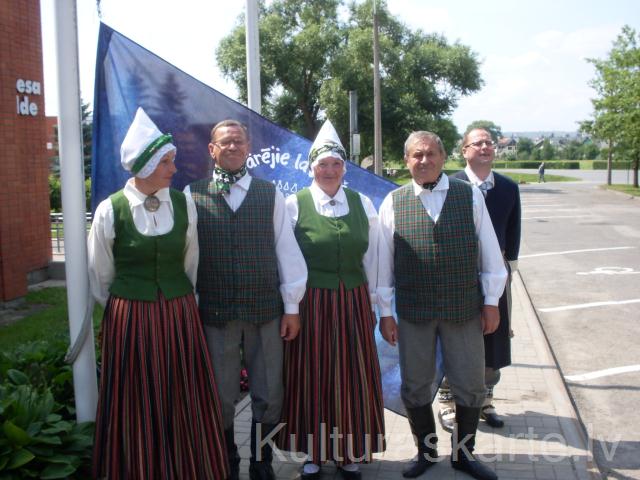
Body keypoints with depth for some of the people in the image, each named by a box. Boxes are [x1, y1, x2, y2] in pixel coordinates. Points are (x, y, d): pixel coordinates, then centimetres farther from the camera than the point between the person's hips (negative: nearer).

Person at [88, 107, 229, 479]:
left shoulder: (184, 204, -2)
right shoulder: (110, 210, -8)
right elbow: (100, 275, 5)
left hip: (180, 316, 2)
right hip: (130, 319, -2)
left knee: (185, 403, 10)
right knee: (138, 407, 9)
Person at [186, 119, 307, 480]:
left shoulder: (270, 193, 3)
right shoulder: (193, 194, 0)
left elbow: (287, 250, 2)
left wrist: (292, 306, 0)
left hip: (266, 311, 1)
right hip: (215, 313, -1)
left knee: (269, 397, 10)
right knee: (222, 398, 11)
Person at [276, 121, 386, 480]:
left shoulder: (362, 204, 5)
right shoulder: (295, 205, -4)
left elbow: (372, 258, 9)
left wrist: (371, 303, 9)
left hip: (353, 303, 3)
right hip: (310, 303, -2)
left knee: (352, 379, 9)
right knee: (312, 378, 7)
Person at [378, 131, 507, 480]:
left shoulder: (470, 196, 0)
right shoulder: (393, 203, -1)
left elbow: (489, 252, 3)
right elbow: (383, 261, 1)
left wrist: (491, 302, 3)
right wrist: (385, 312, 1)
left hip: (464, 309, 1)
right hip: (413, 312, 0)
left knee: (470, 386, 10)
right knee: (415, 386, 11)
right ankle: (426, 451, 33)